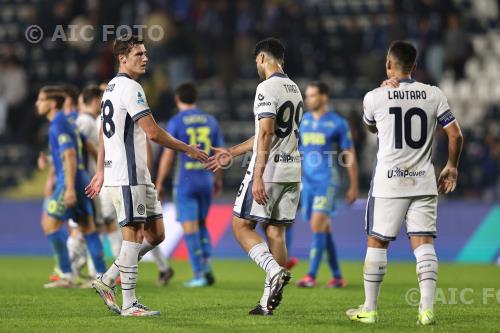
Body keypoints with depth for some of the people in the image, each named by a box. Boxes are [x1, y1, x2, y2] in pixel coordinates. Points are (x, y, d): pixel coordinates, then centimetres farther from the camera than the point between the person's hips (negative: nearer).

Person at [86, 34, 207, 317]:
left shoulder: (112, 87, 18)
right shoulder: (130, 88, -13)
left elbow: (103, 133, 24)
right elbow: (153, 132, -18)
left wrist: (101, 172, 27)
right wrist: (189, 150, -9)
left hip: (139, 176, 10)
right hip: (128, 176, -10)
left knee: (155, 234, 10)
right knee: (133, 235, -6)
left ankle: (107, 281, 14)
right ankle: (129, 304, -3)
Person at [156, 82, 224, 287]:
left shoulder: (175, 123, -7)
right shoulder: (210, 121, 7)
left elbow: (168, 156, -8)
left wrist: (159, 183, -1)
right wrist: (218, 178, 23)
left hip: (185, 182, -5)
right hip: (206, 180, 5)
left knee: (190, 227, -1)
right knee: (201, 224, 19)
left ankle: (199, 275, -3)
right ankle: (207, 267, 5)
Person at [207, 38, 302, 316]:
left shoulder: (267, 88, -11)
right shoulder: (295, 89, 17)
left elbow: (267, 134, -19)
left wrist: (258, 176, -21)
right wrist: (233, 153, 28)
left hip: (269, 169, -8)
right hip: (292, 171, 8)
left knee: (242, 226, 2)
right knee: (276, 232, 8)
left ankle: (275, 271, -18)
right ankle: (270, 299, 6)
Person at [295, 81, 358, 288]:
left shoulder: (338, 123, -3)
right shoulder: (303, 122, 11)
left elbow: (350, 156, 1)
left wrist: (353, 187, 0)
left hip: (327, 182, -5)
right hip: (308, 182, 5)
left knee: (317, 226, -15)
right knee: (324, 229, 8)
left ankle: (311, 276, -17)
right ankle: (337, 277, 16)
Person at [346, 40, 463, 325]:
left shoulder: (376, 97, -5)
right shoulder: (433, 95, 0)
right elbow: (456, 135, 0)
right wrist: (452, 168, 15)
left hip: (389, 183, -2)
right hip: (423, 182, 2)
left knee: (377, 243, 8)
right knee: (424, 243, 2)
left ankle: (369, 309, 13)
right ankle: (427, 309, -8)